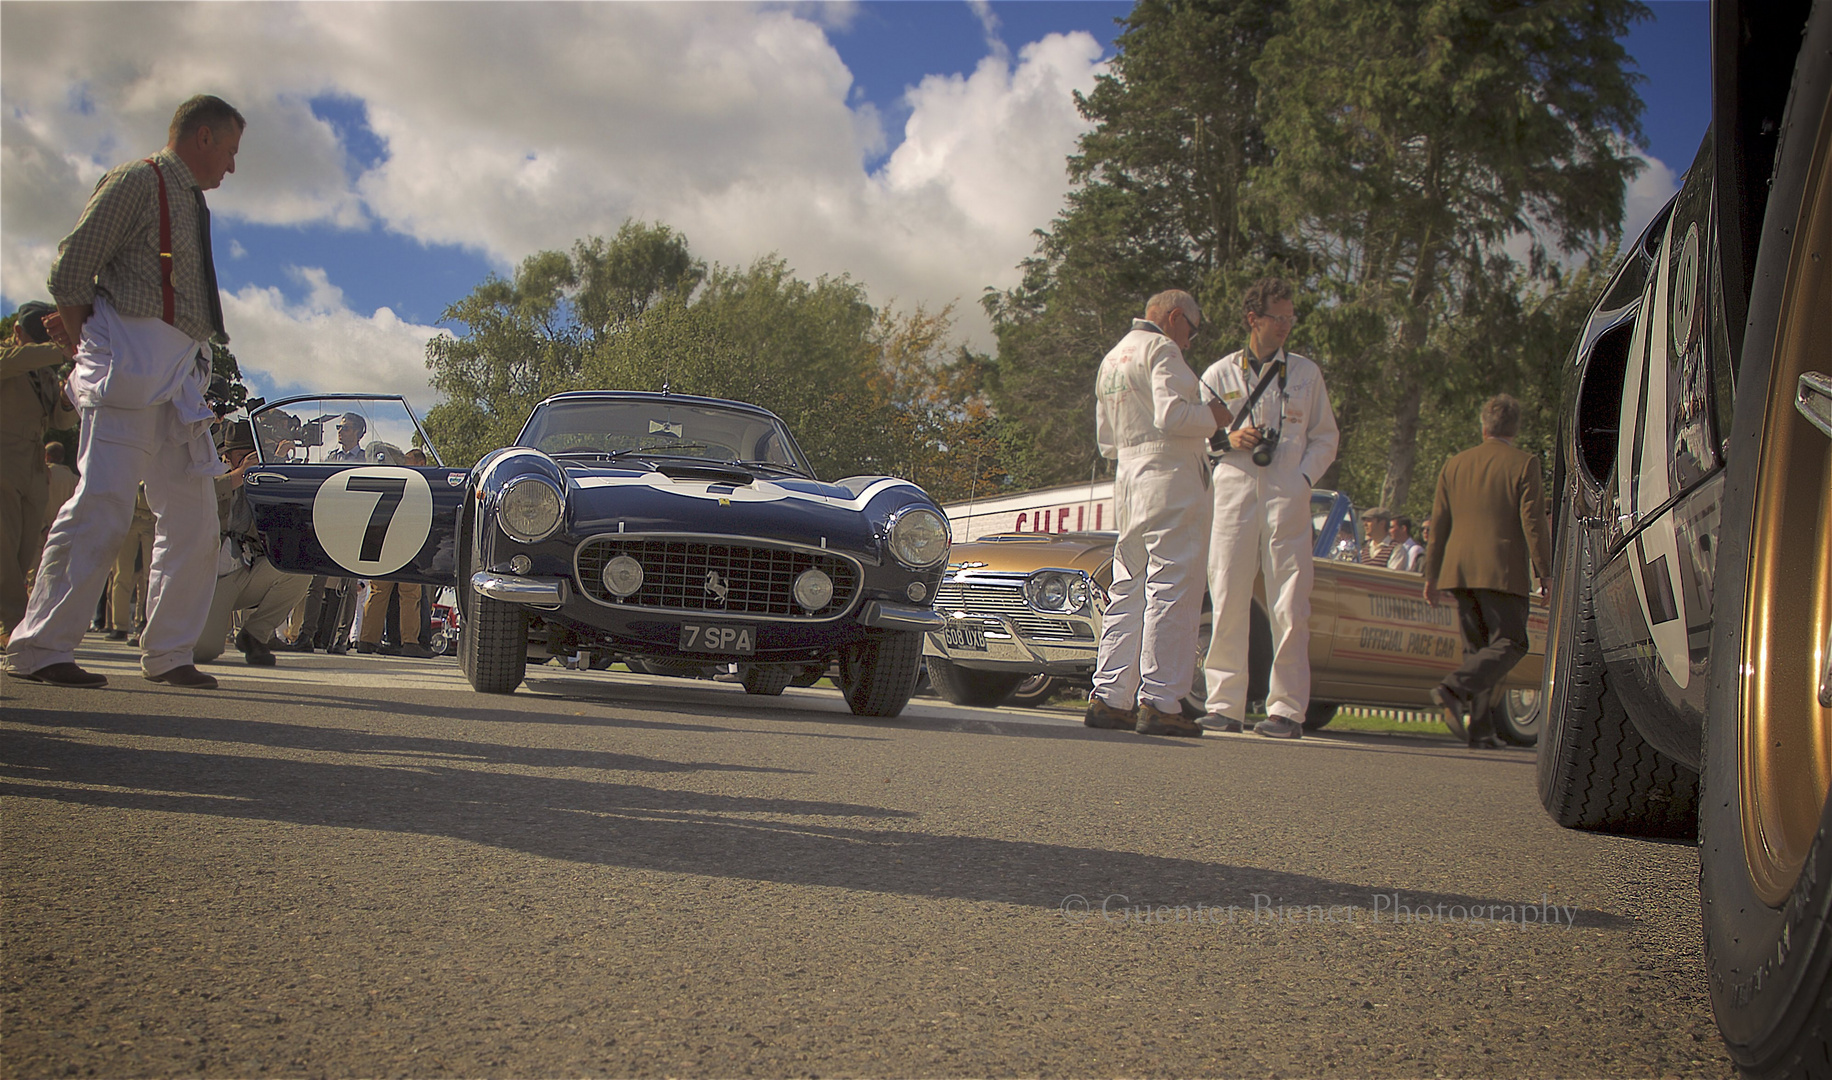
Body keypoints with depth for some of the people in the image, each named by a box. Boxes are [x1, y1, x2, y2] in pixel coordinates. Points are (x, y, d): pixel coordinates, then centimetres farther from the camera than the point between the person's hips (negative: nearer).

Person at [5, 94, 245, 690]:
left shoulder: (191, 203, 24)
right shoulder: (137, 182, -1)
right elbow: (69, 273, -7)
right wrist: (98, 352, -6)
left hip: (180, 379, 9)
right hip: (134, 363, -9)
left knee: (193, 517, 5)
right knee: (104, 504, -15)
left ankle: (167, 654, 12)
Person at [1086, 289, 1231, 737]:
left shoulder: (1111, 360, 23)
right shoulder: (1160, 349, -6)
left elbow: (1106, 441, 24)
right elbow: (1173, 414, -18)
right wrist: (1214, 415, -2)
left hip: (1127, 480, 9)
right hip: (1170, 481, -9)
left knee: (1129, 593, 10)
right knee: (1172, 591, -9)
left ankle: (1108, 698, 8)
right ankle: (1159, 703, -12)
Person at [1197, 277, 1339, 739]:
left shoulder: (1306, 373, 14)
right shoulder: (1219, 375, 11)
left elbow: (1325, 438, 15)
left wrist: (1303, 478, -1)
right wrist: (1228, 440, -7)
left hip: (1287, 499, 0)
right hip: (1233, 497, 0)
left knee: (1290, 608, -5)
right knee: (1227, 603, -2)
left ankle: (1287, 709, -2)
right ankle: (1224, 704, 5)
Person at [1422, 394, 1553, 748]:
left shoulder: (1454, 465, 13)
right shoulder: (1524, 465, -2)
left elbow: (1439, 524, 14)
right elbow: (1534, 524, -7)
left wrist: (1432, 575, 19)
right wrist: (1546, 572, -2)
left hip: (1459, 571, 6)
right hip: (1503, 570, -5)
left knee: (1477, 649, 11)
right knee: (1509, 644, -2)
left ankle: (1480, 728, 5)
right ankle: (1453, 689, -24)